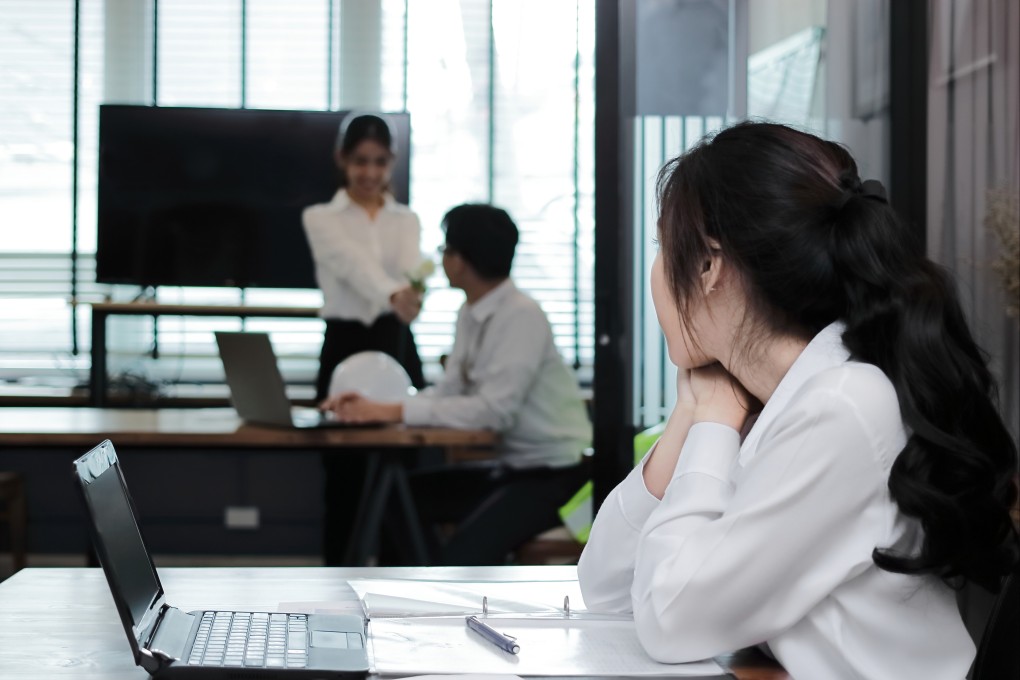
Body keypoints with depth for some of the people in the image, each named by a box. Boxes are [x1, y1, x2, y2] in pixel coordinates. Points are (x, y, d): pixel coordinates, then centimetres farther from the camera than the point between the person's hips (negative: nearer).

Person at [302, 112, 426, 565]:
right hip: (344, 350, -2)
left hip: (397, 350, 3)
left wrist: (413, 293, -39)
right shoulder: (321, 218, -1)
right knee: (344, 481, 1)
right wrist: (392, 295, -44)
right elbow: (354, 263, -23)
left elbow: (410, 267, -14)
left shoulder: (406, 220, 9)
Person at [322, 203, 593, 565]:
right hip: (510, 466, 9)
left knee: (458, 556, -25)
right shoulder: (471, 314, 6)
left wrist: (394, 411, -26)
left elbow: (494, 411, -27)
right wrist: (373, 406, -10)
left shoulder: (522, 316, -20)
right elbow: (448, 392, 5)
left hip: (554, 474, -9)